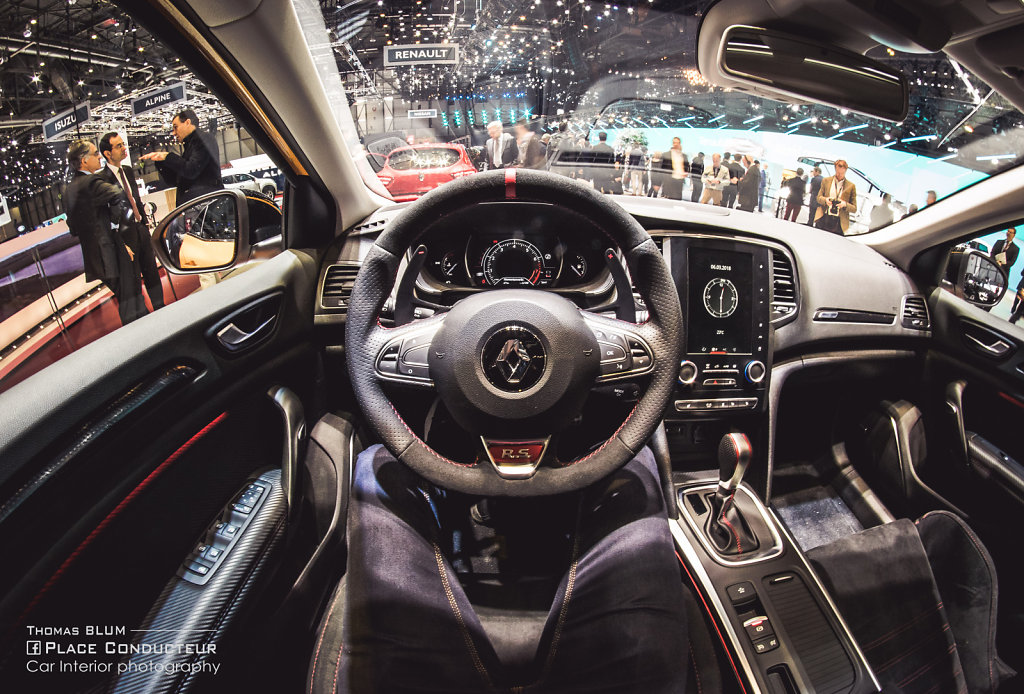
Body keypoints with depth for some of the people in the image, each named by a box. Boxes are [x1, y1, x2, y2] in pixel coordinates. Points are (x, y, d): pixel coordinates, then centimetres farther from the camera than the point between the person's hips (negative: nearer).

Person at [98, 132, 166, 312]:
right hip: (125, 234, -7)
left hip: (141, 228, 7)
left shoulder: (127, 170, 9)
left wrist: (145, 221, 11)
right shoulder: (102, 179, -14)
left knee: (152, 271, 13)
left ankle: (160, 308, 25)